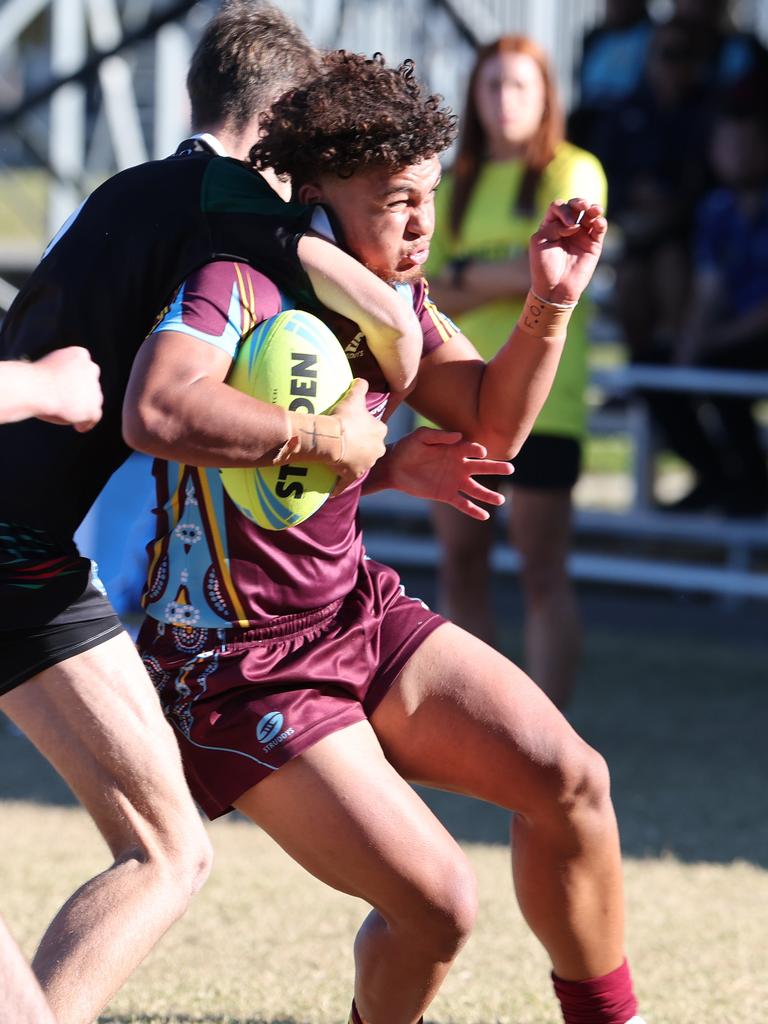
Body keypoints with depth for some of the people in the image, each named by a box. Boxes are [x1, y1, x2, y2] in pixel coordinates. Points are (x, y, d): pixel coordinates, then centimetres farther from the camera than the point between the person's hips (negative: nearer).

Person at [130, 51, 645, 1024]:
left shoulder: (391, 291, 4)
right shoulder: (239, 283, -22)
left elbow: (492, 427, 12)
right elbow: (158, 412, -41)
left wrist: (550, 303, -6)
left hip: (357, 610, 8)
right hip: (236, 665, -8)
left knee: (568, 778, -2)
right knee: (436, 902, -15)